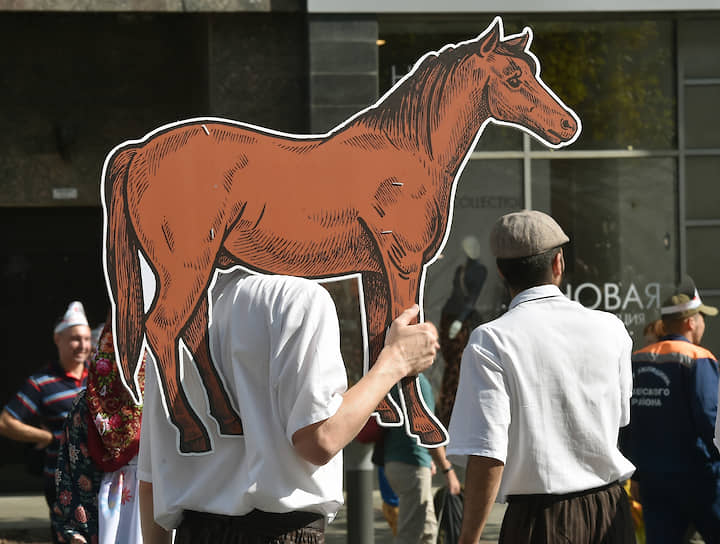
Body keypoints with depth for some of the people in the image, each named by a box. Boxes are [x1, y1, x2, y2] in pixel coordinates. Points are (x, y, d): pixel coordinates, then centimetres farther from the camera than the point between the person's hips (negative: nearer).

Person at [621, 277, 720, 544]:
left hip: (650, 479, 6)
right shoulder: (698, 359, -10)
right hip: (695, 477, -5)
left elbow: (625, 425, 12)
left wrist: (636, 474, 18)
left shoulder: (636, 361, 9)